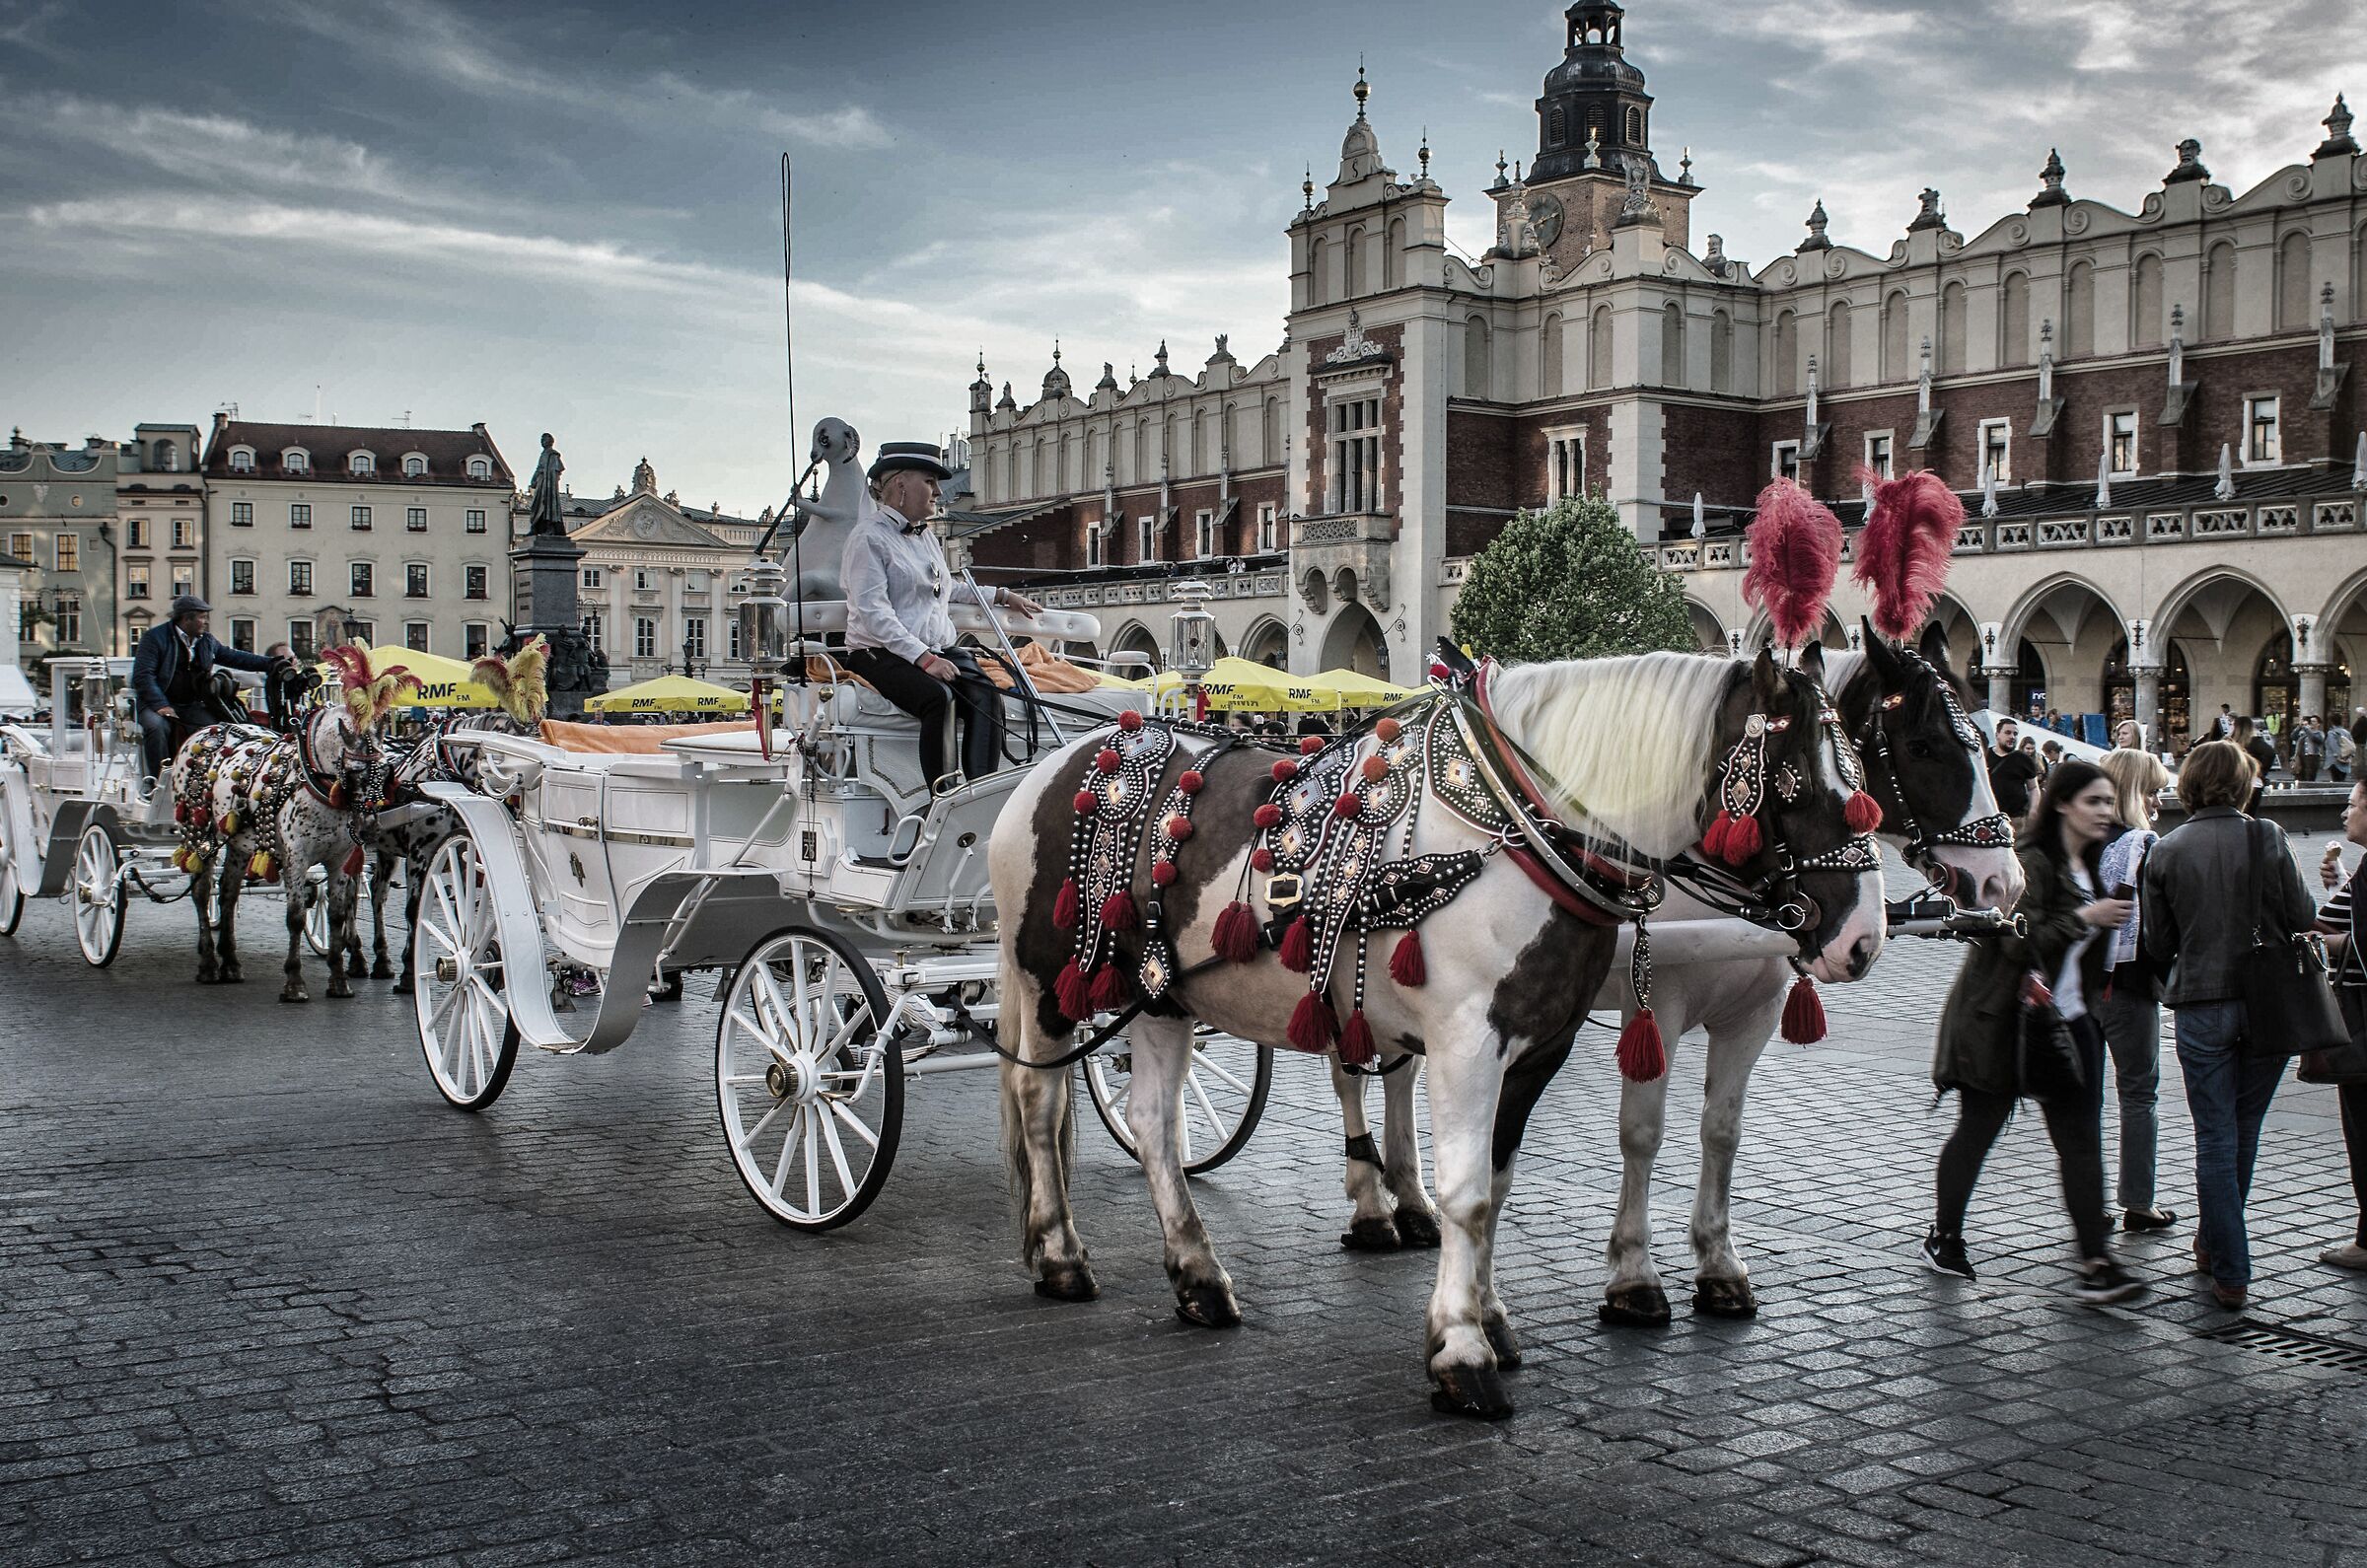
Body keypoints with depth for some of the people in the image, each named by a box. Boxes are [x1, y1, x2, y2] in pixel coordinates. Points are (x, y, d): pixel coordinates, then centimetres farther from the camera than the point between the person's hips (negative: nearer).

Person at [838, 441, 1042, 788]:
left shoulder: (926, 535, 23)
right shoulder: (869, 537, -3)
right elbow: (873, 612, -14)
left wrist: (1002, 596, 36)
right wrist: (923, 658, -23)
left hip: (939, 651, 7)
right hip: (883, 654, -7)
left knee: (986, 696, -23)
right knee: (940, 697, -35)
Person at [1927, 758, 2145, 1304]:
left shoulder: (2087, 865, 12)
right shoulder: (2029, 862, -14)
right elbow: (2020, 942, -24)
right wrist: (2084, 919, -22)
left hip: (2067, 1021, 7)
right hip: (2004, 1023, -7)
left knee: (2081, 1141, -2)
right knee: (1977, 1130, 6)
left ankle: (2096, 1263, -6)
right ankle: (1944, 1236, 23)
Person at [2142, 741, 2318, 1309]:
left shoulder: (2166, 851, -5)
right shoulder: (2267, 839, -8)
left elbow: (2158, 943, 0)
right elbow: (2303, 919, -5)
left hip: (2201, 1007, -1)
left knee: (2216, 1137, 5)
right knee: (2244, 1129, 18)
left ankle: (2230, 1272, 5)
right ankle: (2216, 1241, 33)